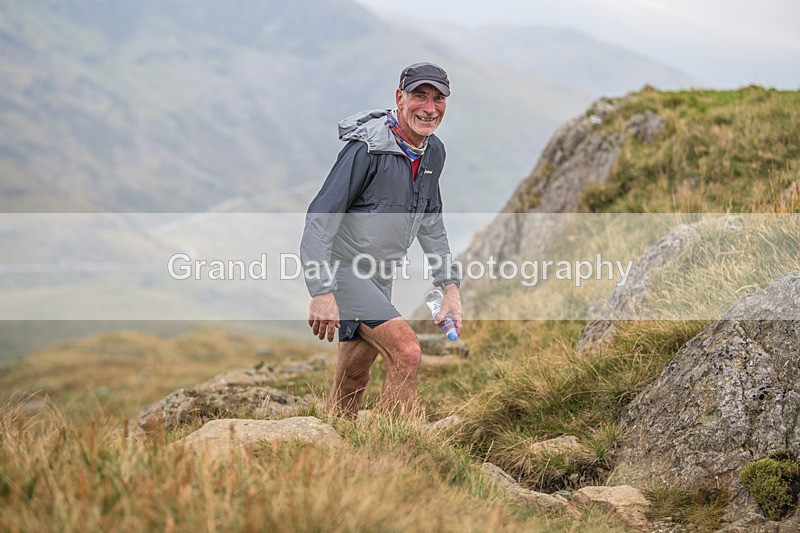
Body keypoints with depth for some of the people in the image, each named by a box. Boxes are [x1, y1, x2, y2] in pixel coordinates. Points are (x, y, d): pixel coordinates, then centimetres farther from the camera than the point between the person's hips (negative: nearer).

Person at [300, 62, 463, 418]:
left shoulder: (434, 152, 4)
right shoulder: (368, 148, -22)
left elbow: (431, 222, 18)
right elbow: (320, 218, -23)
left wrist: (449, 285, 12)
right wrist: (322, 292, -29)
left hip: (379, 277, 8)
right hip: (343, 268, -8)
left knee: (353, 379, 13)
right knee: (406, 352, -22)